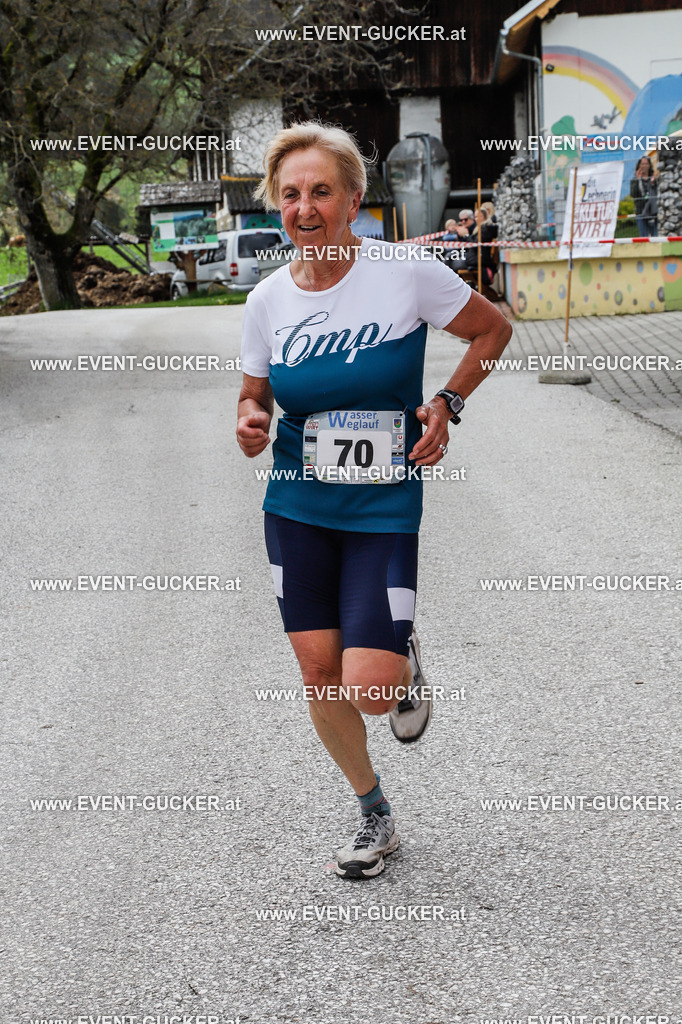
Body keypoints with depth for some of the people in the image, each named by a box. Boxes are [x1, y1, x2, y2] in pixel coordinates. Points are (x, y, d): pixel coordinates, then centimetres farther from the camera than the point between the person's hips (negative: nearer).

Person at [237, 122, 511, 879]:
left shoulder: (407, 271, -11)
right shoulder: (268, 299, -1)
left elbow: (493, 330, 4)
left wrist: (446, 404, -7)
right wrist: (251, 425, -10)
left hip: (384, 510, -3)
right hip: (296, 510, 4)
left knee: (370, 689, -13)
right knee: (319, 676, 6)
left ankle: (405, 661, 26)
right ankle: (375, 818, 29)